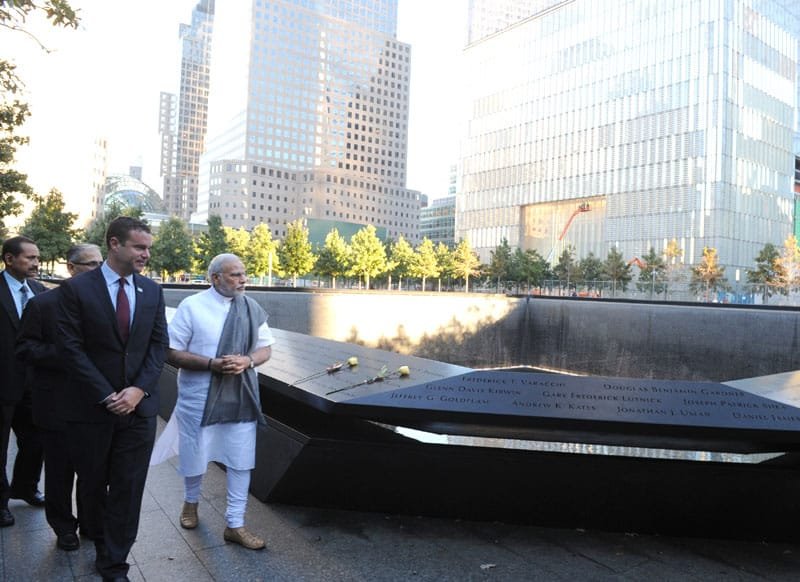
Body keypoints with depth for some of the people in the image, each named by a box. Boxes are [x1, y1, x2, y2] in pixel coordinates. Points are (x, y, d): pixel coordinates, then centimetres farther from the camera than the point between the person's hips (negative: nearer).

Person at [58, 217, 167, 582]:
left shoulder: (152, 291, 5)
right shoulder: (77, 288, -7)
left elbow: (159, 344, 3)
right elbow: (71, 348, -10)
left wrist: (139, 389, -10)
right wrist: (107, 395, -14)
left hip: (139, 406, 2)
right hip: (92, 407, -2)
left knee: (128, 488, 5)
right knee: (93, 483, 16)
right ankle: (100, 541, 41)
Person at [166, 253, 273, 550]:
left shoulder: (252, 308, 0)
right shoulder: (191, 307, -10)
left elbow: (265, 349, 6)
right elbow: (172, 353, -10)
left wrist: (247, 361, -16)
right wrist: (212, 363, -23)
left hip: (240, 397, 3)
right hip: (198, 398, -2)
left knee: (241, 461, 6)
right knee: (194, 457, 17)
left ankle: (235, 525, 22)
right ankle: (191, 501, 48)